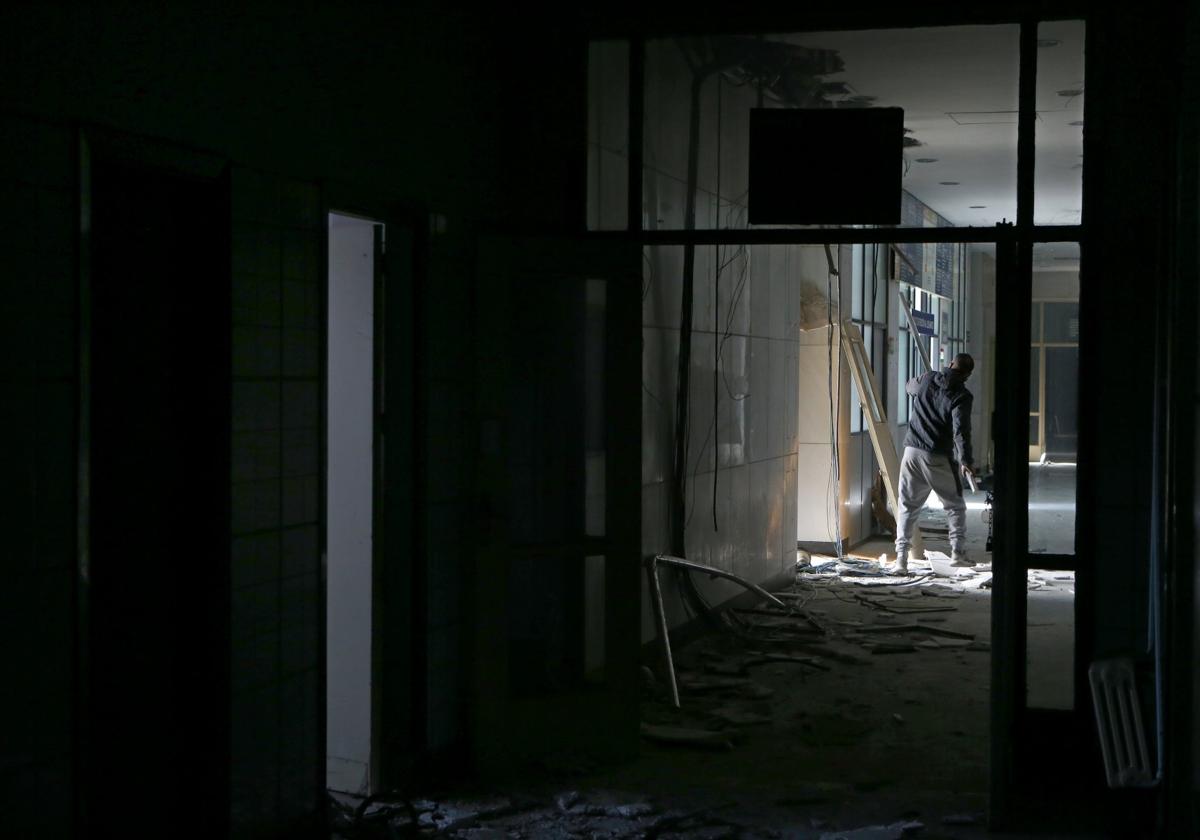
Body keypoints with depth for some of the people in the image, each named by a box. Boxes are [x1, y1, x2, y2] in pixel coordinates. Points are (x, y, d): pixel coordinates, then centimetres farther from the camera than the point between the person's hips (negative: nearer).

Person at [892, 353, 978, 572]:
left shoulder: (927, 379, 6)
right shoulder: (962, 396, -8)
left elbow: (909, 386, 30)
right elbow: (960, 430, -17)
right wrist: (966, 461, -13)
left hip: (912, 451, 4)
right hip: (938, 457, -4)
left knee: (907, 506, 8)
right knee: (955, 506, 14)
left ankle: (901, 556, 0)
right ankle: (957, 552, 9)